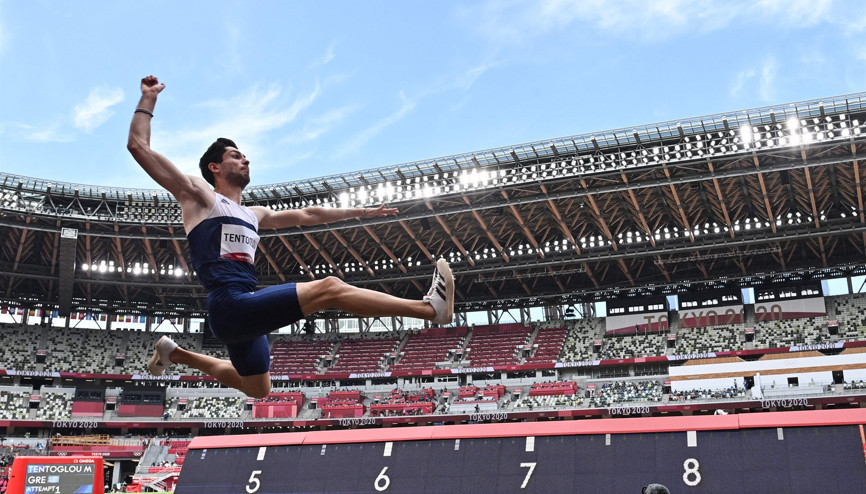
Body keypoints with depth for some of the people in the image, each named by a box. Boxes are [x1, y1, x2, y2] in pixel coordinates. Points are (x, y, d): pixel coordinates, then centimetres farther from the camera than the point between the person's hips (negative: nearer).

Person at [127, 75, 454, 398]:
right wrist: (149, 98, 7)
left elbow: (307, 216, 32)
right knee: (329, 288, -19)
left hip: (244, 312, 9)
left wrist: (361, 212, 33)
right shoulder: (199, 195, 6)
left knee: (258, 389, 25)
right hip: (229, 305, -9)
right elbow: (138, 146, 2)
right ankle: (430, 307, -24)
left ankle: (174, 354, 37)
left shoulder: (254, 215, 26)